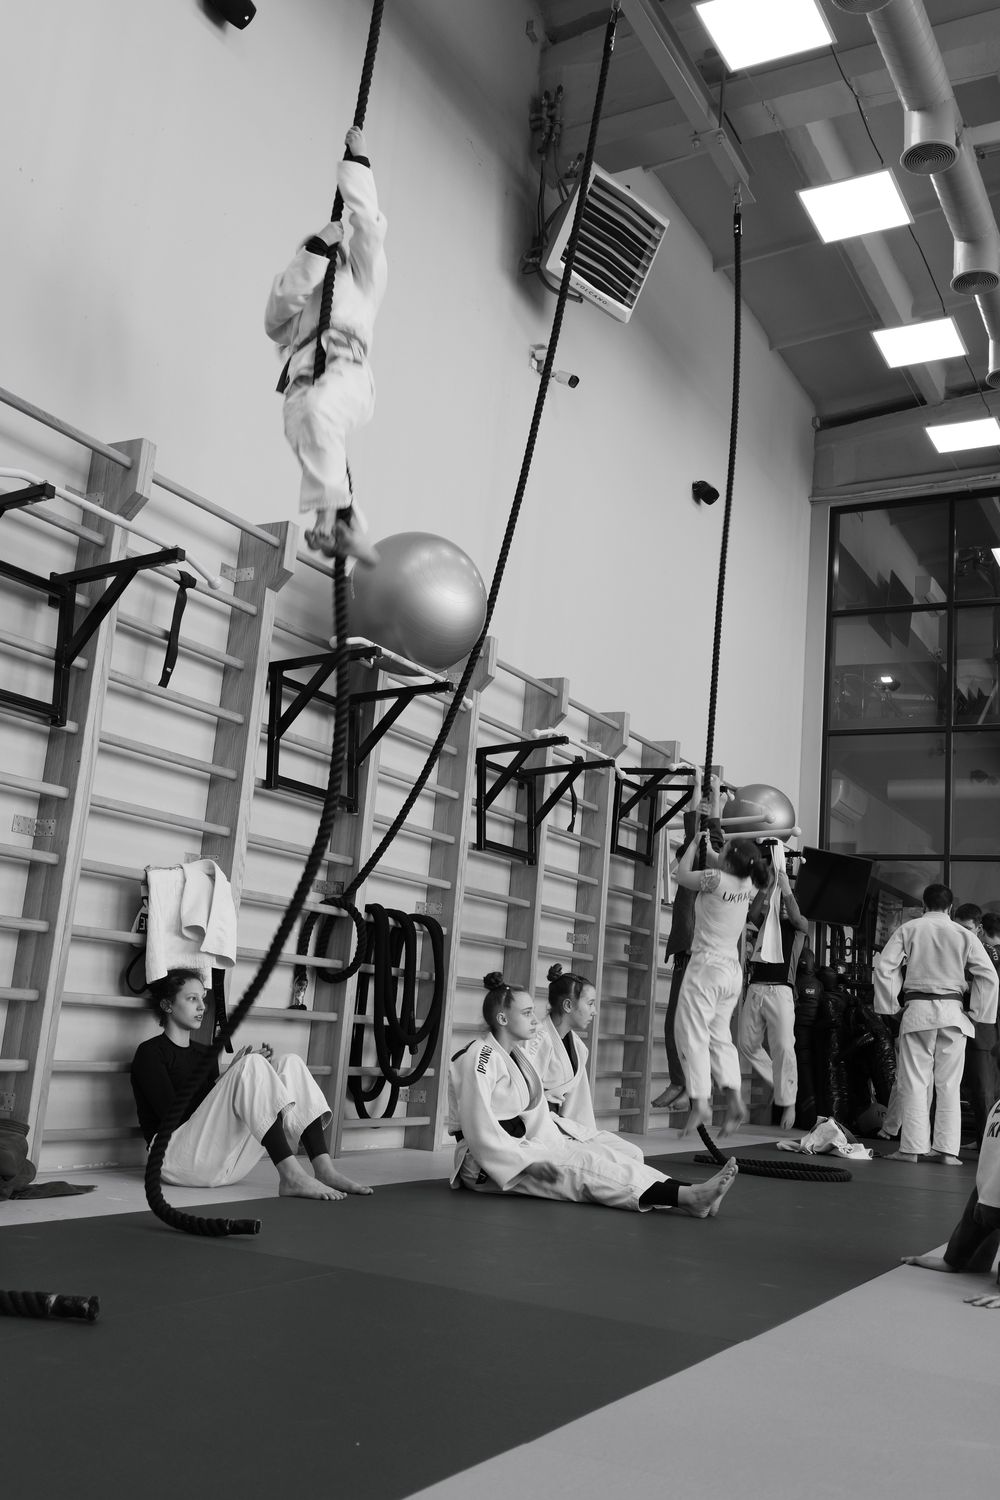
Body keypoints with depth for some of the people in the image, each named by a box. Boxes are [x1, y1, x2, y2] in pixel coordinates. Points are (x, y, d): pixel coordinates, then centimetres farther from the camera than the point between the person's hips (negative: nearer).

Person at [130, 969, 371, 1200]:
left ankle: (324, 1170, -22)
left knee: (290, 1064, -7)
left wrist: (258, 1072, 1)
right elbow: (172, 1114, -12)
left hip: (224, 1163, 7)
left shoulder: (204, 1054, 23)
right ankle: (291, 1176, -34)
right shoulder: (150, 1052, 1)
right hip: (179, 1156, -7)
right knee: (251, 1065, -24)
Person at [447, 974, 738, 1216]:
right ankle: (687, 1197, -37)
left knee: (595, 1152, -12)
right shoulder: (479, 1059, -16)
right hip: (484, 1163, -8)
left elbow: (537, 1118, 11)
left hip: (516, 1148, 9)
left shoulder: (518, 1055, 13)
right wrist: (529, 1164, -24)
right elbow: (481, 1132, -22)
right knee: (580, 1166, -25)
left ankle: (691, 1195, -26)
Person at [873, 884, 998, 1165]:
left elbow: (883, 966, -5)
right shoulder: (964, 935, 2)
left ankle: (912, 1147, 1)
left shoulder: (908, 929, 0)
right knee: (948, 1084, 9)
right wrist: (977, 1013, 8)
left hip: (918, 1010, -1)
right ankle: (946, 1149, 9)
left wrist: (890, 1006, 3)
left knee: (914, 1082, 3)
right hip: (952, 1013, 1)